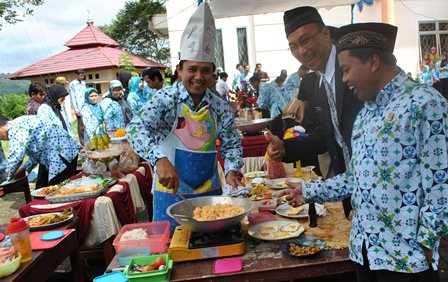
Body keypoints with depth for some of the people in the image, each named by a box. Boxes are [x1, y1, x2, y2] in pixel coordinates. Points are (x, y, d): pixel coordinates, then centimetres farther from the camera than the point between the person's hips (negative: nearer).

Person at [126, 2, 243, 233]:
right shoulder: (166, 99, -11)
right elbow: (136, 128, -23)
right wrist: (160, 160, -38)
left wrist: (231, 171, -10)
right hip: (170, 192, -3)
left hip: (210, 192, 4)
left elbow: (232, 144, 9)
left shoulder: (220, 107, 0)